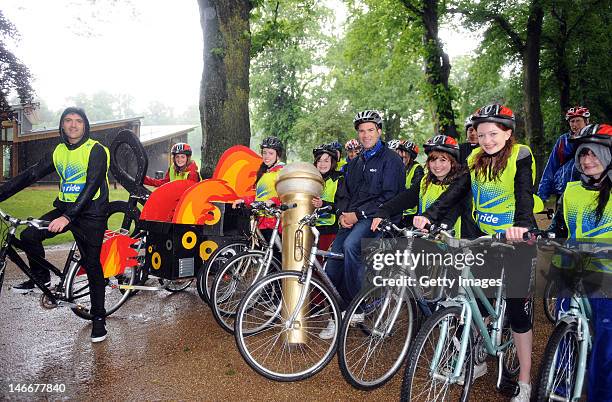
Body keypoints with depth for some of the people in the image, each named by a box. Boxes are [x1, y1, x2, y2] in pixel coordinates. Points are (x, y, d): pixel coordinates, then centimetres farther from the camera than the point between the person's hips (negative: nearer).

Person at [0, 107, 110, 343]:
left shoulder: (96, 150, -12)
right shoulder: (59, 152, 9)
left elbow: (92, 186, -23)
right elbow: (31, 175, 7)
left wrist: (68, 217, -32)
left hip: (90, 212, -6)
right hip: (64, 207, 6)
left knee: (92, 265, -2)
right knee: (28, 236, -12)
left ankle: (98, 318, 12)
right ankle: (41, 279, 16)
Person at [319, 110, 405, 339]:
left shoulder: (390, 159, 0)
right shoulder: (355, 163, 22)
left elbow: (389, 197, -10)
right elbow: (344, 194, 20)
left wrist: (358, 214, -15)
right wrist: (343, 214, -2)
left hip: (377, 218, -6)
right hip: (351, 219, 7)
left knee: (350, 245, -36)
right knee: (332, 269, -5)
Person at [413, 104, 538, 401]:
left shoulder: (520, 157, -10)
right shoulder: (476, 159, 5)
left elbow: (524, 195, -24)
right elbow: (456, 191, -3)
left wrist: (522, 226, -43)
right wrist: (429, 215, -17)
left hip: (517, 240, -5)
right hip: (485, 238, 5)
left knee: (517, 308, -1)